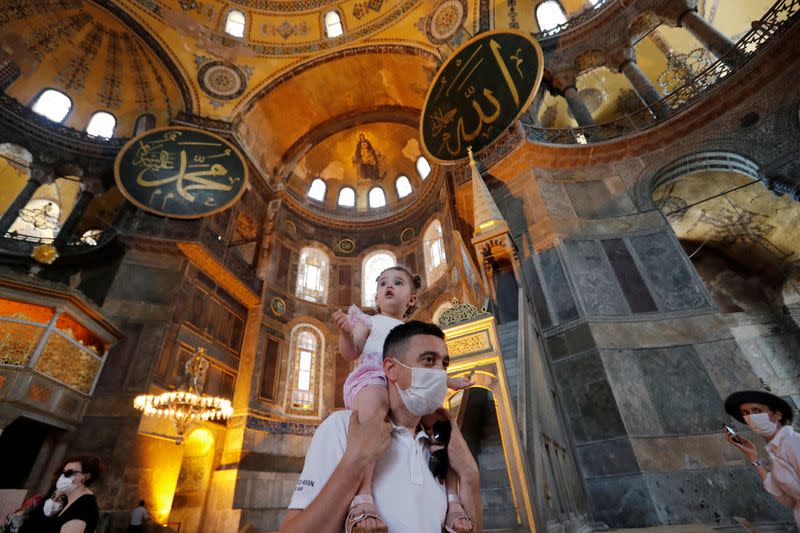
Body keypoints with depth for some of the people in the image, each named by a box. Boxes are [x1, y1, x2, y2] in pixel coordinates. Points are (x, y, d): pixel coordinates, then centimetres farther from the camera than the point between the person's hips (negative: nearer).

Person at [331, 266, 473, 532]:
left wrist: (451, 382, 26)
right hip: (371, 379, -5)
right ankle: (362, 498, -45)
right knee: (375, 398, -39)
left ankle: (451, 499, -5)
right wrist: (346, 332, -18)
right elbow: (351, 353, 3)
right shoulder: (370, 321, 17)